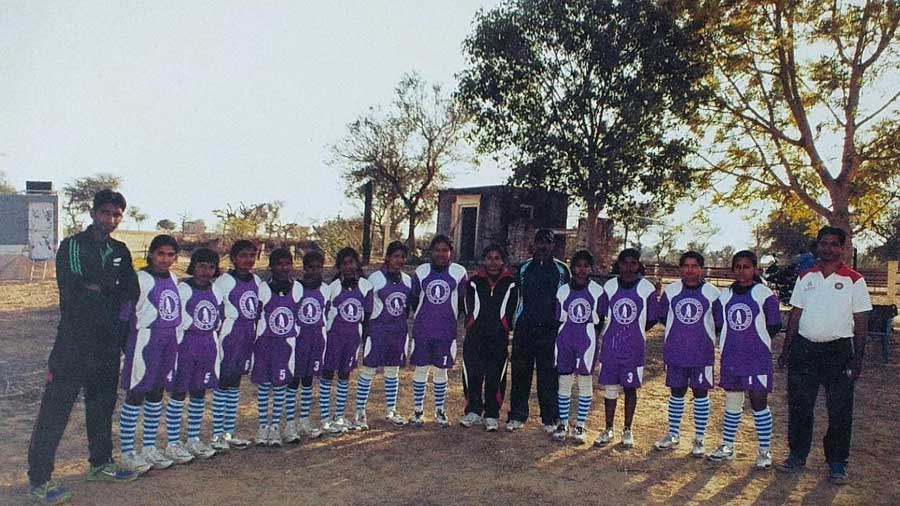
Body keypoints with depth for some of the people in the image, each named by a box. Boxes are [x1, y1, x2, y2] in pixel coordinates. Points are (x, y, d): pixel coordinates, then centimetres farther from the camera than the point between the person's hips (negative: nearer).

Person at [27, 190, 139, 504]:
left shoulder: (120, 252, 10)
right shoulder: (72, 246, -5)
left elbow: (129, 295, 6)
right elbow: (71, 294, -12)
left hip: (108, 346, 6)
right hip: (73, 345, -6)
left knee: (102, 406, 17)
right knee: (55, 410, -1)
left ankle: (101, 464, 31)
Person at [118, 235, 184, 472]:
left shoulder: (173, 279, 9)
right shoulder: (141, 279, -12)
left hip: (168, 343, 7)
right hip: (145, 342, -7)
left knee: (156, 395, 14)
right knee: (135, 396, 2)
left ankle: (149, 448, 25)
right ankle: (127, 452, 12)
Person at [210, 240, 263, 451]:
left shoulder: (257, 281, 8)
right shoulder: (224, 281, -10)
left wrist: (256, 335, 12)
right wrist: (217, 337, -14)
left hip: (248, 337, 6)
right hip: (229, 336, -6)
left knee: (235, 384, 13)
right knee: (222, 384, 1)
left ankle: (230, 431, 21)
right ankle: (217, 434, 8)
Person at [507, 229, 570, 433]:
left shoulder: (561, 270, 6)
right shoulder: (523, 268, 10)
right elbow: (515, 297, 15)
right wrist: (514, 324, 9)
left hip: (550, 330, -1)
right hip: (524, 329, 2)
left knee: (549, 375, 1)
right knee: (520, 372, 5)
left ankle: (549, 418, 12)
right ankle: (517, 416, 14)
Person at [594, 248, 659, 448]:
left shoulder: (647, 289, -5)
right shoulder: (609, 286, 2)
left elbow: (652, 320, 2)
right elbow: (601, 315, 11)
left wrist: (635, 332, 4)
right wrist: (616, 332, 7)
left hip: (634, 349, -2)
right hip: (610, 347, 2)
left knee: (630, 389, 8)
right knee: (609, 388, 8)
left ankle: (627, 430, 22)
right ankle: (608, 430, 21)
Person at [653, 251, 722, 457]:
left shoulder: (712, 293, -3)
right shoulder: (670, 291, 2)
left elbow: (719, 324, 3)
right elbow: (662, 317, 11)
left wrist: (703, 333, -1)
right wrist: (679, 330, 5)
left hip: (702, 354, -2)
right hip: (675, 353, 2)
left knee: (701, 394, 5)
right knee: (676, 393, 11)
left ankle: (699, 440, 16)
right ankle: (673, 435, 24)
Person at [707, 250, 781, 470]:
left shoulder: (765, 294, -6)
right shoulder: (725, 295, 7)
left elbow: (773, 327, -3)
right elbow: (719, 325, 13)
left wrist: (756, 341, 1)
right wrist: (734, 340, 5)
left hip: (757, 358, -4)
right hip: (731, 358, 4)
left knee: (759, 402, 0)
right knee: (731, 402, 12)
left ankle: (764, 451, 12)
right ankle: (727, 447, 22)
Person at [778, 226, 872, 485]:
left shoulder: (853, 280, -2)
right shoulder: (805, 278, 8)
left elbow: (861, 321, -2)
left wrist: (858, 358, -7)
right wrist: (786, 350, 8)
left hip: (838, 350, -3)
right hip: (804, 348, 3)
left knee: (840, 410, 3)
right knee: (799, 406, 8)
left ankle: (837, 463, 16)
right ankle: (797, 455, 21)